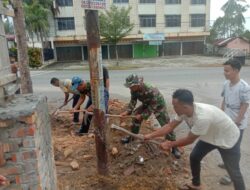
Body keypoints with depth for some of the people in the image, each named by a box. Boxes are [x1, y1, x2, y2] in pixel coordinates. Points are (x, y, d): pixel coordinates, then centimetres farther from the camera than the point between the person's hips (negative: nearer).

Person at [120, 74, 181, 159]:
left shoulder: (150, 90, -41)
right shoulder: (134, 90, -21)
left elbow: (152, 107, -32)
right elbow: (133, 101, -8)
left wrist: (142, 115, -29)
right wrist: (128, 111, -22)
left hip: (158, 105, -6)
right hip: (147, 104, 6)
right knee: (135, 117, 2)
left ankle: (174, 147, 8)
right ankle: (132, 137, 22)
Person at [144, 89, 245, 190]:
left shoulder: (202, 117, -44)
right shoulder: (184, 110, -21)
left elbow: (189, 140, -29)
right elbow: (170, 126, -8)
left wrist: (170, 144, -15)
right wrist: (150, 135, -11)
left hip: (228, 140, -7)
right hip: (210, 136, 7)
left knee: (233, 172, 5)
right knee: (194, 157, 11)